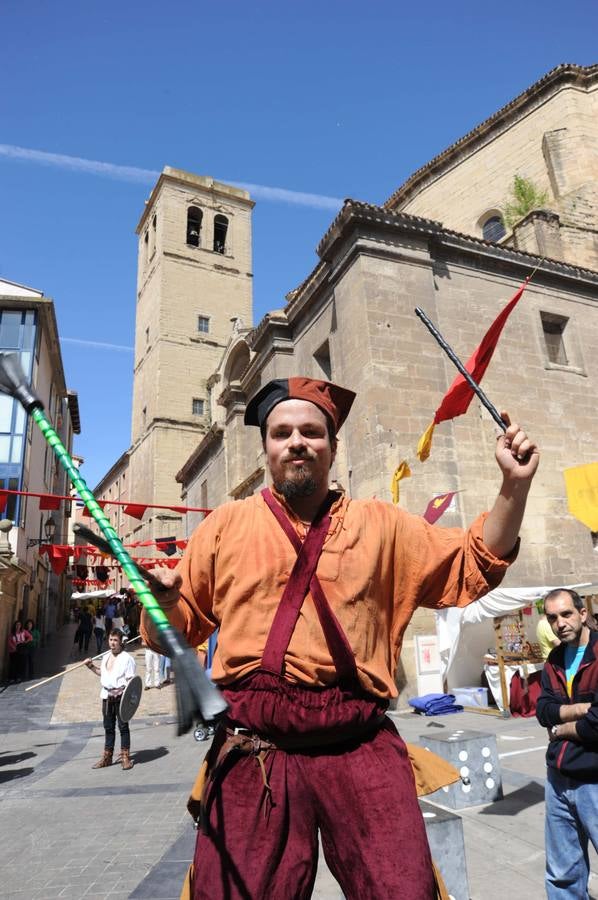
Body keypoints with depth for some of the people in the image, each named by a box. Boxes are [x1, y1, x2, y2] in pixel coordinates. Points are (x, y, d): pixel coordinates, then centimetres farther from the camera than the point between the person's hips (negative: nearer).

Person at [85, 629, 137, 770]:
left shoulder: (127, 658, -9)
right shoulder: (105, 657, 13)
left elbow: (131, 680, -11)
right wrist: (91, 666, 17)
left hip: (120, 696, -6)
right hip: (106, 696, 6)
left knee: (123, 726, 0)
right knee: (108, 727, 14)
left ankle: (125, 757, 9)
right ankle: (107, 756, 25)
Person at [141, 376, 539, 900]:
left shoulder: (381, 526, 10)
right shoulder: (226, 526, 8)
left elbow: (474, 567, 13)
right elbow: (179, 627, 12)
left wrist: (514, 486, 2)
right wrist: (162, 600, -12)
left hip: (361, 747, 1)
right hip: (251, 750, 0)